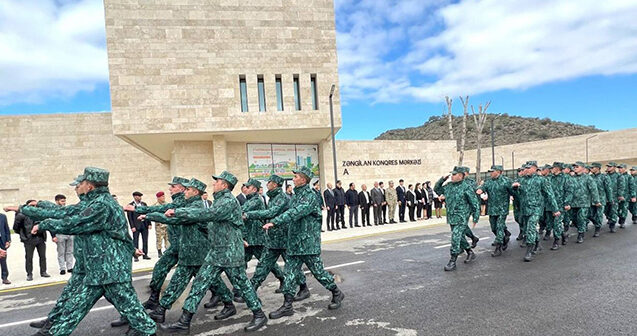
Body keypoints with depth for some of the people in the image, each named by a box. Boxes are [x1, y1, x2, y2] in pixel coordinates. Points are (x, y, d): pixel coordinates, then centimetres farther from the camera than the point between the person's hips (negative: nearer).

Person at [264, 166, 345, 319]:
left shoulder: (309, 196, -17)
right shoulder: (296, 195, 12)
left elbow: (294, 213, -30)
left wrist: (274, 222, -35)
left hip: (308, 243, -8)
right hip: (294, 243, 8)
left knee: (318, 271, 4)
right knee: (290, 273, 6)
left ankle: (337, 293, 25)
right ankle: (287, 305, 12)